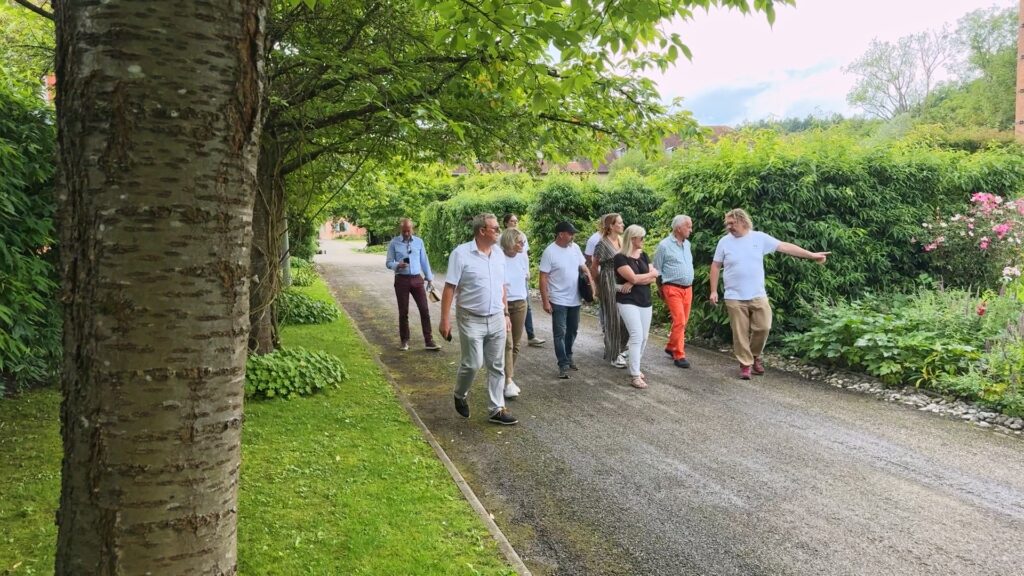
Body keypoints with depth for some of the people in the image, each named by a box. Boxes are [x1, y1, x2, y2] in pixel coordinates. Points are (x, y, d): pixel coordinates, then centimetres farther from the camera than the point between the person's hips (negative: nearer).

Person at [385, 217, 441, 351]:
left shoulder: (419, 241, 7)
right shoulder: (394, 243, 0)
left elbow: (424, 261, 12)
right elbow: (388, 262, 0)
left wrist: (429, 278, 12)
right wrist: (398, 265, -22)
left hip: (417, 279, 2)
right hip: (401, 280, -2)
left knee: (424, 309, -4)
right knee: (403, 312, 4)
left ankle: (428, 341, 0)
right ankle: (404, 341, 17)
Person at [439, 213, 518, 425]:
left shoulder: (499, 255, 6)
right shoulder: (461, 253, -12)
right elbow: (449, 288, -12)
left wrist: (506, 314, 14)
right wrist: (445, 320, -15)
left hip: (496, 320, 6)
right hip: (471, 320, -5)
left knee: (497, 366, 8)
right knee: (472, 364, -2)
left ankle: (496, 409, 18)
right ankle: (460, 395, 27)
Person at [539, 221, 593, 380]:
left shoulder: (575, 247, 2)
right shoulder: (550, 252, -15)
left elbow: (583, 266, 14)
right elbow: (543, 278, -14)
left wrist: (590, 279, -7)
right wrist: (545, 301, -16)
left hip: (574, 299, 6)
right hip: (558, 301, -6)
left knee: (572, 331, 18)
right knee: (560, 333, -2)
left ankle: (568, 357, 34)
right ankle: (563, 365, 4)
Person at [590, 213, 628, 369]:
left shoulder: (621, 241, 10)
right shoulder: (603, 244, -10)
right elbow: (594, 267, -4)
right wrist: (596, 286, 3)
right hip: (609, 284, -7)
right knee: (613, 318, -1)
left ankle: (620, 348, 28)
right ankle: (613, 355, 9)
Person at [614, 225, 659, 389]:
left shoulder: (643, 255, 11)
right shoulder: (620, 258, -10)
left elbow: (654, 278, 2)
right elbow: (633, 277, -19)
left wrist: (634, 282, -14)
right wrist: (651, 273, -3)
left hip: (645, 301, 7)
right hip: (628, 302, -7)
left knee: (644, 337, 8)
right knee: (637, 336, -14)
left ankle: (635, 368, 25)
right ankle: (635, 376, -10)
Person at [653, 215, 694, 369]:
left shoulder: (687, 243, 11)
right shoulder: (664, 245, -8)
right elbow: (657, 269, -1)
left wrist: (690, 283, 19)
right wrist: (661, 289, 5)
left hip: (688, 288, 7)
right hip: (673, 289, -7)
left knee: (683, 321, 10)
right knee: (679, 321, -12)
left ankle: (671, 347, 28)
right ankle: (679, 355, -4)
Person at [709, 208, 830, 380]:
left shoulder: (759, 238, 0)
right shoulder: (724, 241, 0)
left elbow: (785, 247, 0)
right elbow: (715, 266, 5)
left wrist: (812, 255, -2)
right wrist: (713, 291, 0)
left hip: (758, 295, 1)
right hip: (735, 298, -1)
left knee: (763, 327, 0)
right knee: (740, 333, 1)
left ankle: (755, 356, 25)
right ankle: (745, 364, 14)